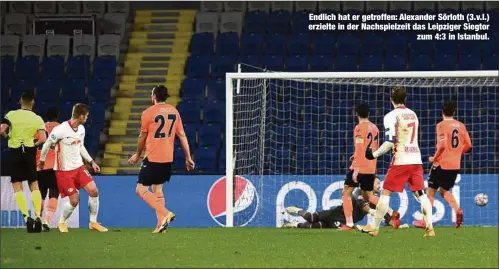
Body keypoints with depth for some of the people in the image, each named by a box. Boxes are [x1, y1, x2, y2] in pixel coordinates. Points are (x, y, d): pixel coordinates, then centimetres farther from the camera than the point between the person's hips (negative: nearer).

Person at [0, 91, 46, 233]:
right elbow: (43, 139, -12)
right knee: (34, 185, 13)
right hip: (29, 152, 1)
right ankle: (38, 217, 2)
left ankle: (26, 217, -12)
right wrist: (34, 144, 8)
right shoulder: (37, 119, -1)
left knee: (17, 186, 2)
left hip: (14, 152, -1)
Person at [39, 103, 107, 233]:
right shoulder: (60, 130, -21)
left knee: (94, 191, -7)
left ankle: (93, 222, 9)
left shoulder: (81, 129, 3)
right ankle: (62, 222, 19)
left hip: (78, 167, 7)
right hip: (64, 170, -7)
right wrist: (42, 162, 6)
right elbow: (47, 145, -7)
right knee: (74, 201, -8)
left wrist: (91, 162, 13)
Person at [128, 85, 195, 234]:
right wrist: (188, 158, 14)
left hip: (152, 159, -6)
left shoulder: (148, 113, -8)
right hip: (168, 159, 6)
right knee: (157, 189, 16)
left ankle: (165, 214, -18)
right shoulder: (174, 112, 7)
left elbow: (142, 138, 2)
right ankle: (161, 224, 8)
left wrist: (137, 155, 17)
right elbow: (182, 136, 9)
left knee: (141, 189, -2)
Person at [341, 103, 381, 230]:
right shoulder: (374, 128, 11)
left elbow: (359, 149, -17)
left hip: (360, 167, -7)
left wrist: (356, 170, -19)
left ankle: (349, 223, -7)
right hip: (371, 168, 7)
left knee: (346, 193, 3)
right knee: (368, 196, 18)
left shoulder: (359, 128, -12)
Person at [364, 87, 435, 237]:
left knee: (385, 193, 3)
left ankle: (375, 228, 5)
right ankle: (430, 228, -5)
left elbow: (389, 142, -13)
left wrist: (375, 154, -1)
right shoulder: (413, 114, 15)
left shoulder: (391, 116, -6)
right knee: (420, 194, 6)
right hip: (416, 159, 5)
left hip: (400, 161, -5)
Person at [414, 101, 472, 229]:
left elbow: (442, 145, -20)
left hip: (441, 164, -5)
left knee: (431, 191, 6)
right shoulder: (461, 126, 7)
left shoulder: (442, 125, -10)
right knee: (444, 190, 20)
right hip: (455, 165, 5)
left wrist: (434, 158, -6)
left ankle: (425, 220, 6)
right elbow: (468, 145, 7)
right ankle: (458, 210, -5)